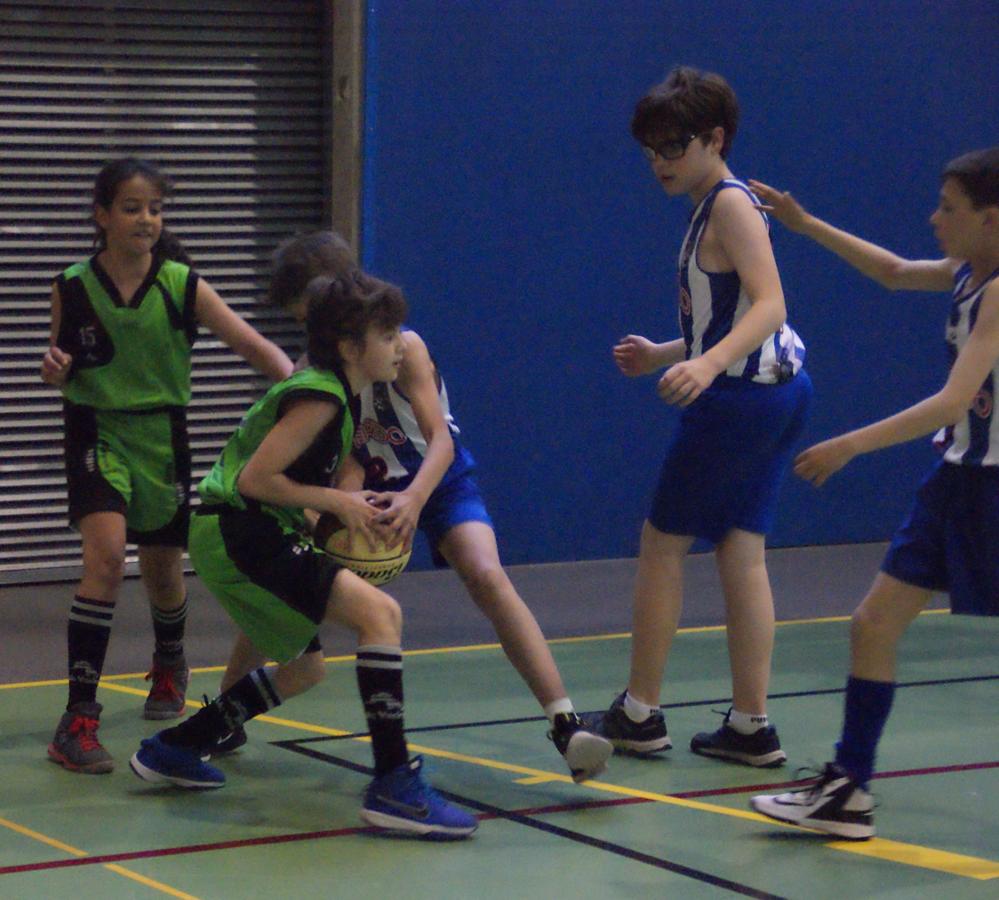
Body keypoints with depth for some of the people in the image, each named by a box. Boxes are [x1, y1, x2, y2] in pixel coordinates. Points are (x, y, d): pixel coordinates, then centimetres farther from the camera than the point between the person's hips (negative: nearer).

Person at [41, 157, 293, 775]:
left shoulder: (183, 286, -8)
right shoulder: (73, 288, -6)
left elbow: (252, 343, -15)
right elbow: (62, 372, 7)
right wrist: (55, 371, -17)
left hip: (163, 438, 2)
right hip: (97, 433, -2)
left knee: (163, 567, 15)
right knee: (107, 555, -23)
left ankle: (170, 667, 51)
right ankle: (79, 720, -21)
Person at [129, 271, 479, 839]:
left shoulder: (338, 395, 13)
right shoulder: (320, 397, -16)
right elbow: (254, 478, -21)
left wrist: (347, 505, 5)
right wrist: (338, 503, -13)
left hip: (253, 536, 11)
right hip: (237, 533, -11)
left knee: (299, 670, 25)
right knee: (380, 612, -21)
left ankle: (173, 751, 34)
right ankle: (395, 787, -24)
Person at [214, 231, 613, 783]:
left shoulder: (402, 348, -24)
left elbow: (441, 440, -31)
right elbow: (348, 461, -13)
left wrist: (415, 498, -51)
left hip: (440, 483, -5)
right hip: (375, 489, 5)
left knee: (487, 577, -30)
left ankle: (567, 729, -34)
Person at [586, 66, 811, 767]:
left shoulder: (731, 204, -12)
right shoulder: (711, 210, 17)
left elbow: (769, 304, -24)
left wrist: (706, 365, -37)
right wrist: (664, 355, 22)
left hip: (740, 396, -10)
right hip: (777, 392, 10)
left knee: (663, 545, 1)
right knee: (741, 555, 9)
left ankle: (640, 714, 9)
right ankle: (751, 727, 9)